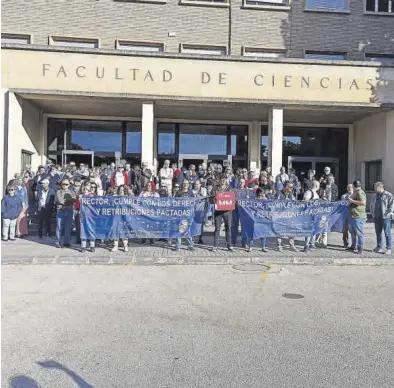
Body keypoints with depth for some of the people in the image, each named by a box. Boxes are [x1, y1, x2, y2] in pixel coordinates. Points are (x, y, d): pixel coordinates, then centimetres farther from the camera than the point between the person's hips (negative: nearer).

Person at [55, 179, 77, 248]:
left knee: (68, 227, 3)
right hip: (60, 211, -2)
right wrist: (69, 201, -5)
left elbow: (74, 199, -6)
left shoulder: (72, 192, 13)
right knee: (59, 227, -2)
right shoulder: (59, 192, 7)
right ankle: (57, 242, 5)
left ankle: (67, 242, 10)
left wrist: (65, 200, -13)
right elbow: (60, 201, -9)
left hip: (69, 211, 2)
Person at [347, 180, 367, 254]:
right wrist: (350, 200, 19)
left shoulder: (360, 192, -14)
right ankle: (353, 246, 31)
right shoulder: (355, 193, 18)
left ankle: (360, 249, -1)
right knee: (353, 232, 19)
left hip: (358, 216, -11)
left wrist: (352, 201, -20)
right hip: (353, 216, 11)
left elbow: (363, 202, -26)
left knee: (359, 233, -6)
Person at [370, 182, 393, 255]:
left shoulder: (389, 195, -5)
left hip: (385, 218, -6)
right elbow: (372, 206, 19)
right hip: (377, 218, 6)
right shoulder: (374, 196, 13)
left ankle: (389, 248, 3)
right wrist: (373, 215, 10)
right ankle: (379, 247, 20)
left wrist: (386, 215, -14)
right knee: (378, 233, 11)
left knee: (387, 233, -2)